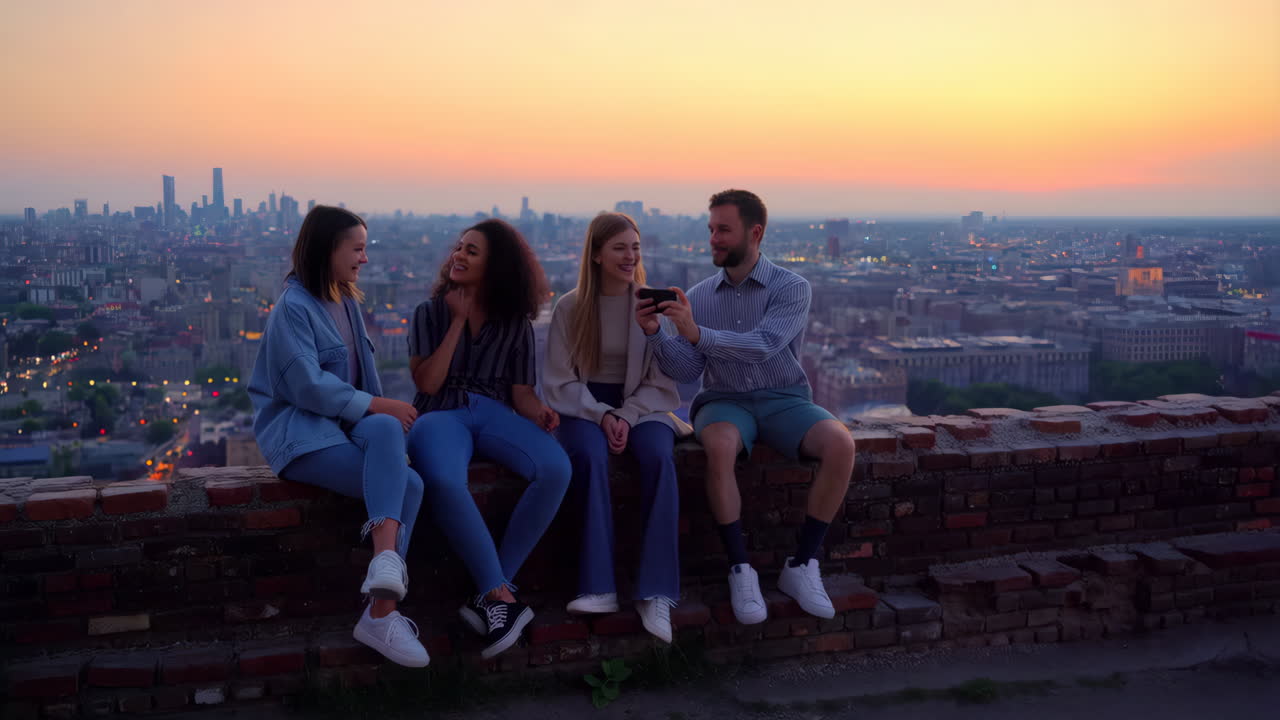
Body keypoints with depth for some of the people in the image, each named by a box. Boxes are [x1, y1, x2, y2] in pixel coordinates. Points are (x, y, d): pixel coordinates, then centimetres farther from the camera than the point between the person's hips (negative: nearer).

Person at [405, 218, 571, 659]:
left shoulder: (515, 323, 14)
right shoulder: (431, 313, 12)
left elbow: (521, 391, 10)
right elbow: (427, 382, 0)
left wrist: (540, 412, -13)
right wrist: (458, 321, -1)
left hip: (495, 413, 2)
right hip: (442, 414, -2)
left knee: (556, 469, -32)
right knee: (444, 482, -40)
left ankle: (489, 597, -27)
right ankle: (502, 596, -32)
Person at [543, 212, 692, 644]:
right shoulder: (569, 308, 3)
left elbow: (662, 382, 2)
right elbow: (560, 382, 0)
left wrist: (628, 416, -16)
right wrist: (601, 415, -17)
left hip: (641, 405, 1)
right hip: (584, 406, 0)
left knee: (659, 457, -32)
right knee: (590, 456, -35)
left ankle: (656, 593, -32)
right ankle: (598, 587, -34)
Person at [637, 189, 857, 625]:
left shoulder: (791, 288, -3)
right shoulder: (698, 297, 7)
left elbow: (763, 346, -22)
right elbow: (687, 370, 0)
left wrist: (697, 333, -33)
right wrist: (654, 334, -17)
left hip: (783, 399, 0)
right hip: (724, 401, 1)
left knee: (840, 444, -30)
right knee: (720, 446, -36)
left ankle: (802, 565, -15)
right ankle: (740, 570, -23)